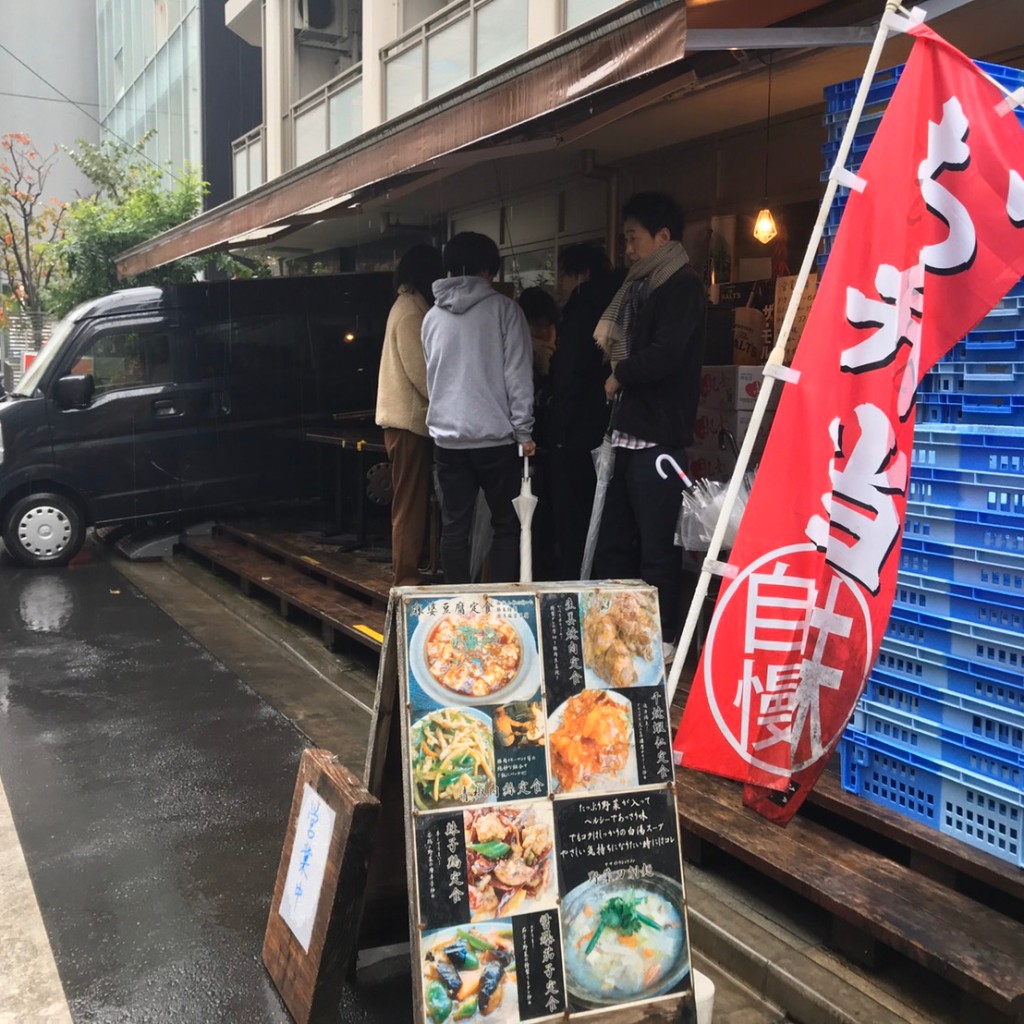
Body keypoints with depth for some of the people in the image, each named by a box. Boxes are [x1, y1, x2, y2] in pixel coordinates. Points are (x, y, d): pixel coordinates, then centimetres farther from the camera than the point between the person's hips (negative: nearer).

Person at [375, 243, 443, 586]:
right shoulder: (412, 310, -14)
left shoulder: (407, 306, 17)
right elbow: (421, 372, -18)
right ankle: (405, 577, -1)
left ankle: (405, 572, 21)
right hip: (410, 418, -10)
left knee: (410, 502, 14)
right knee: (410, 503, -6)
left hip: (406, 417, 10)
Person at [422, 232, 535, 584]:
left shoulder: (433, 316, 12)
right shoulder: (503, 308, -2)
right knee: (507, 525, 7)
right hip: (495, 436, -4)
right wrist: (523, 430, -4)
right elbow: (517, 374, -7)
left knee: (454, 528, 7)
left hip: (447, 438, 4)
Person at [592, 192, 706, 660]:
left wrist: (620, 375, -4)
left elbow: (665, 355, -20)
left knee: (657, 546, -3)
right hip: (629, 433, 9)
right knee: (613, 541, 13)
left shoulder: (682, 287, -7)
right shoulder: (643, 287, 20)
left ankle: (662, 640, 7)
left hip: (658, 437, -9)